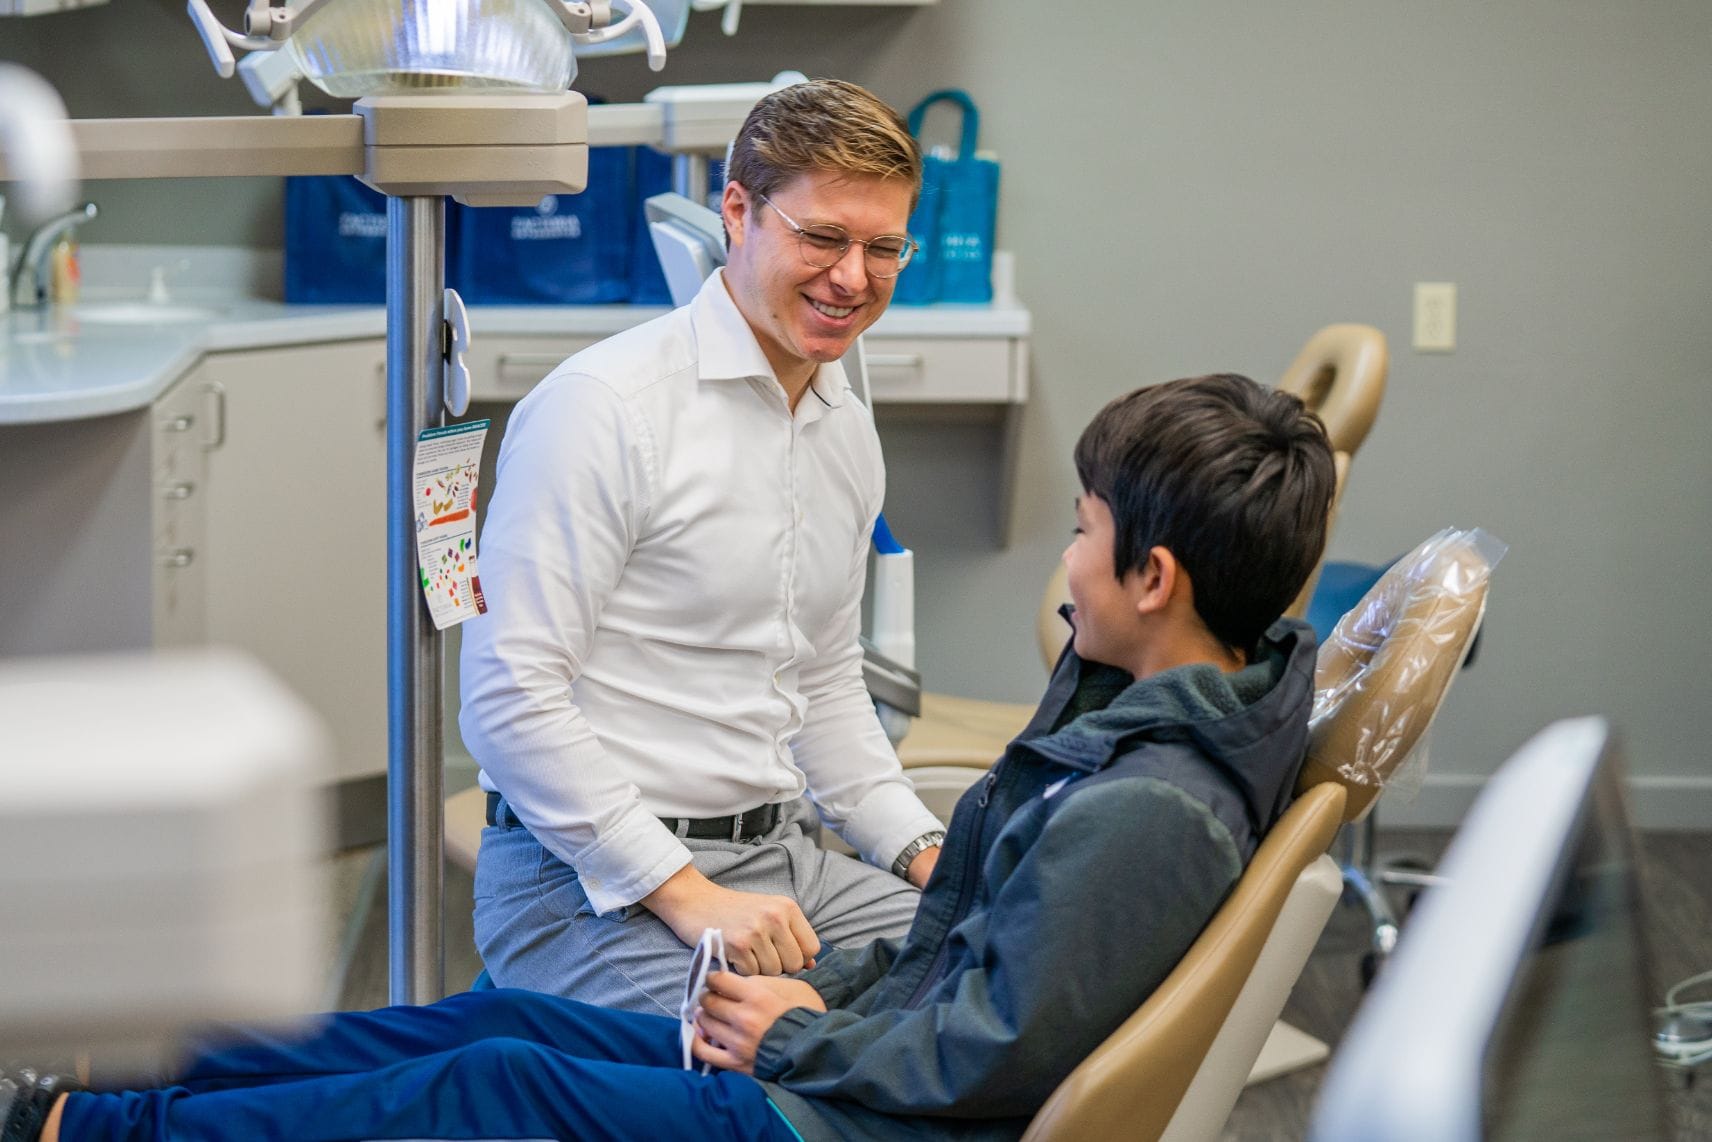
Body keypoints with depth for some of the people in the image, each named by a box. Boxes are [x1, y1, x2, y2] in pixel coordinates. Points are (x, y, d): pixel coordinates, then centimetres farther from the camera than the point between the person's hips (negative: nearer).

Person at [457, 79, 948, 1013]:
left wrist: (927, 852, 9)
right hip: (587, 881, -8)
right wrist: (685, 895, -20)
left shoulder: (848, 430, 15)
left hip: (780, 856, 8)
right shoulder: (599, 407, -12)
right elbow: (507, 699, -17)